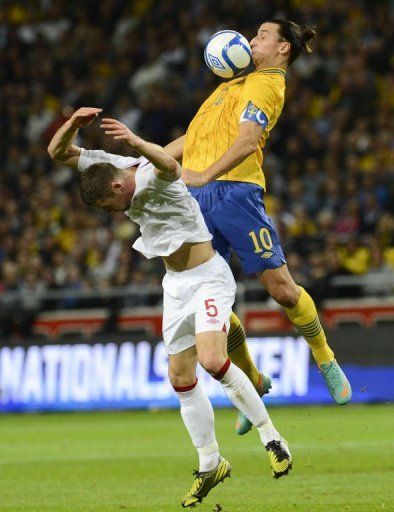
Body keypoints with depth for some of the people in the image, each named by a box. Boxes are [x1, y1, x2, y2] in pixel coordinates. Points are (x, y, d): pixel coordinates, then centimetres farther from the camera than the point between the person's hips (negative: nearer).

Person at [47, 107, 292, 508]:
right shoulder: (112, 166, -3)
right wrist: (74, 123, -24)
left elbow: (170, 166, -50)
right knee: (181, 379, 6)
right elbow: (57, 152, -2)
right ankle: (210, 465, 19)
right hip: (175, 285, 8)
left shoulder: (154, 176, -25)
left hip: (208, 278, -8)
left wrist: (136, 142, -69)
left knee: (212, 360, -25)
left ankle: (270, 437, -10)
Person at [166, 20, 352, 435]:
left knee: (281, 288, -8)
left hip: (234, 189, -8)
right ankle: (253, 383, 14)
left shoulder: (266, 85, -1)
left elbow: (248, 140, -16)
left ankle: (326, 362, 15)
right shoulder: (237, 83, 27)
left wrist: (205, 175, -28)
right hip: (198, 198, 8)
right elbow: (195, 138, 32)